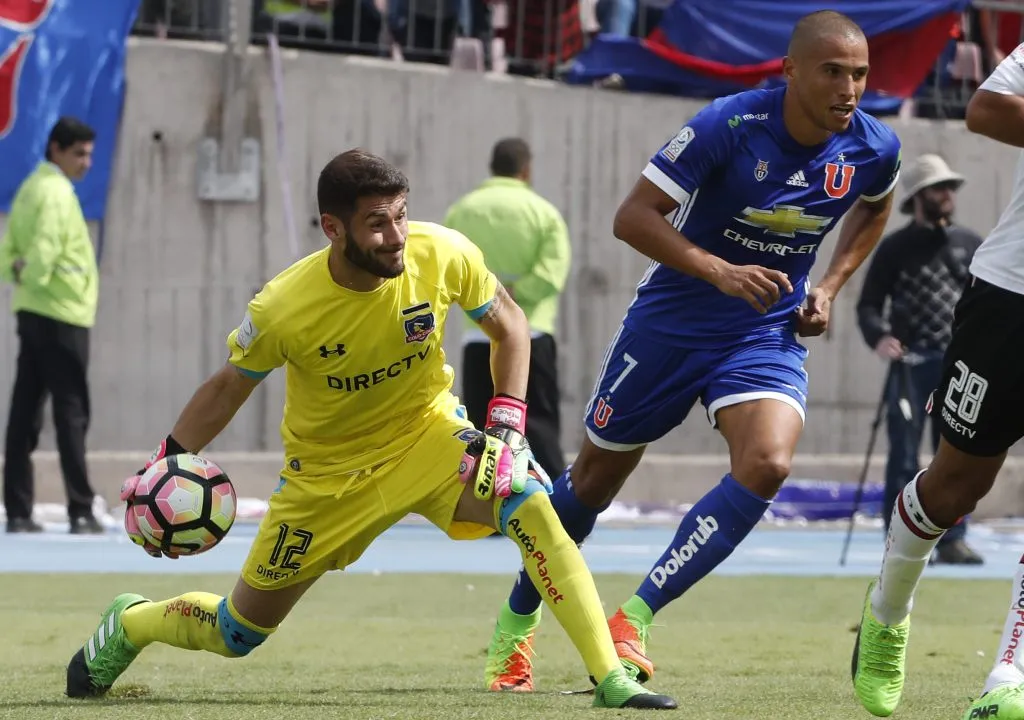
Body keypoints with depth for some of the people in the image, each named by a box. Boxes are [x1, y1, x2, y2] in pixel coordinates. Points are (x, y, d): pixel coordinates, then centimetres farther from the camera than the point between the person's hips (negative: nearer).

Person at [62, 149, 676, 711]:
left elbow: (508, 322, -2)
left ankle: (612, 679, -26)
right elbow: (228, 388, -6)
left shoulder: (444, 255, -22)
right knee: (237, 635, 9)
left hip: (428, 433, 1)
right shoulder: (283, 310, -26)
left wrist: (508, 419, -15)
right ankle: (131, 623, 45)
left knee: (528, 501, -31)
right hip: (328, 472, -1)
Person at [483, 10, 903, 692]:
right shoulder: (728, 126, -24)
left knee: (767, 464, -25)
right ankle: (519, 617, 36)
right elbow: (634, 215, -20)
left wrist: (831, 285, 4)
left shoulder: (873, 148, -10)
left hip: (770, 333, 2)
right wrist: (720, 271, -32)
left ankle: (635, 617, -17)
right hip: (672, 321, -2)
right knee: (597, 474, 11)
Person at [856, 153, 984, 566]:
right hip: (911, 363, -3)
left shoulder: (969, 245, 13)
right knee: (904, 455, -3)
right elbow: (869, 303, 3)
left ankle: (952, 540, 6)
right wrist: (878, 337, -16)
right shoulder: (896, 248, 5)